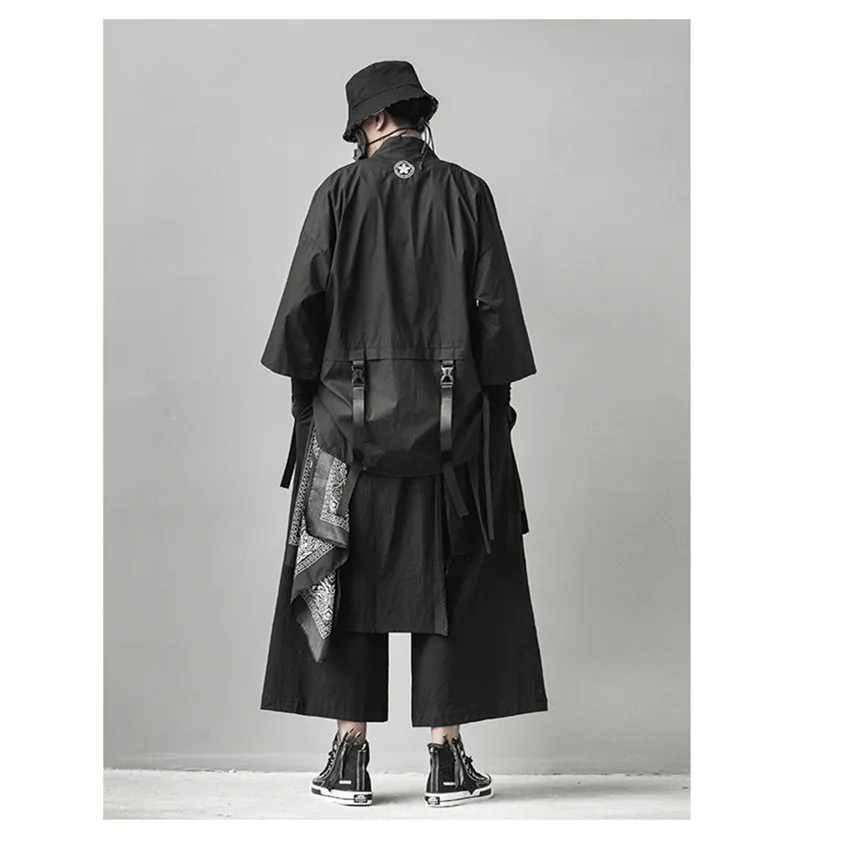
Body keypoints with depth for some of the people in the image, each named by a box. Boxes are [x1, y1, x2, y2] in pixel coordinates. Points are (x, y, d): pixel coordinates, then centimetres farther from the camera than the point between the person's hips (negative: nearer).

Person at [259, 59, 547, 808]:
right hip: (449, 422, 0)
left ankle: (350, 759, 9)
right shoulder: (467, 193, 1)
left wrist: (307, 393, 8)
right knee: (449, 581, 6)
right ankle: (447, 760, 7)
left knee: (347, 580, 7)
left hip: (350, 415, 0)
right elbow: (496, 308, -1)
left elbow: (303, 303, -3)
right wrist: (496, 403, 7)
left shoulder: (341, 192, 0)